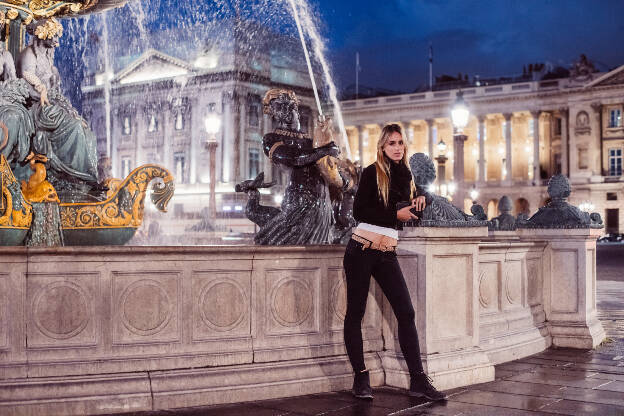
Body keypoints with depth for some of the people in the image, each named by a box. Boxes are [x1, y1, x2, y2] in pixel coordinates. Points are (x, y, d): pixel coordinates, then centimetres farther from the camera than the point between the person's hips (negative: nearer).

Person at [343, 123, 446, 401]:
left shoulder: (405, 174, 12)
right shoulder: (373, 172, -5)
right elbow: (359, 211, -13)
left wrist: (420, 197, 9)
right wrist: (396, 215, -13)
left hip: (387, 254, 5)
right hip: (361, 250, -5)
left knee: (406, 313, -2)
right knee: (355, 313, 1)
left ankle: (418, 381, 2)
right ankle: (360, 378, 12)